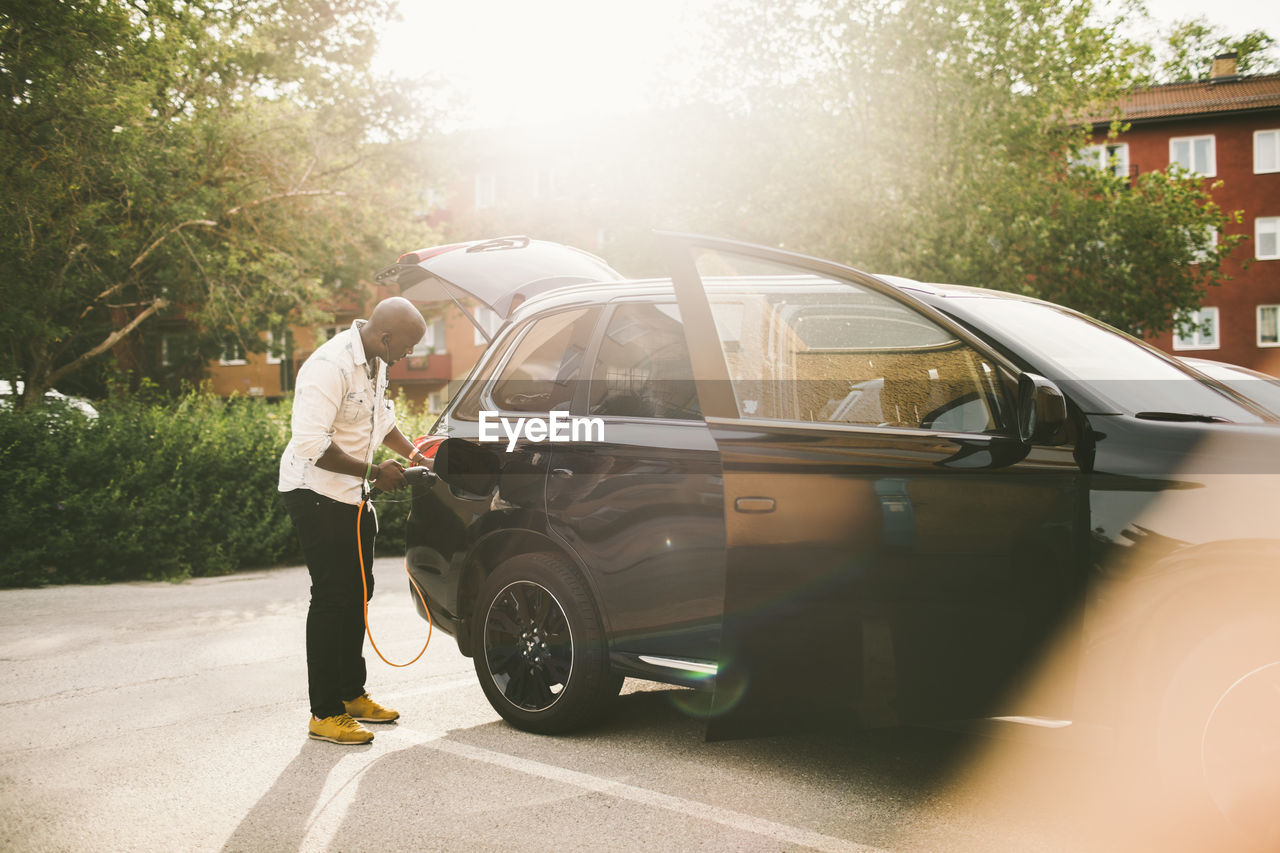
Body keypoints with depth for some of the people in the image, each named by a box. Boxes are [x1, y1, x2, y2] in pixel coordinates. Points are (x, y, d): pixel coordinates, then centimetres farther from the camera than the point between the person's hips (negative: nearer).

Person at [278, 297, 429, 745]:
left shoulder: (376, 362, 6)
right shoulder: (330, 366, -25)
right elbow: (312, 444, -30)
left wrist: (413, 455, 16)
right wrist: (374, 471, -24)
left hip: (352, 494, 10)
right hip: (316, 493, -10)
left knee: (357, 592, 15)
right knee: (332, 598, -8)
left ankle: (352, 693, 28)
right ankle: (325, 714, 1)